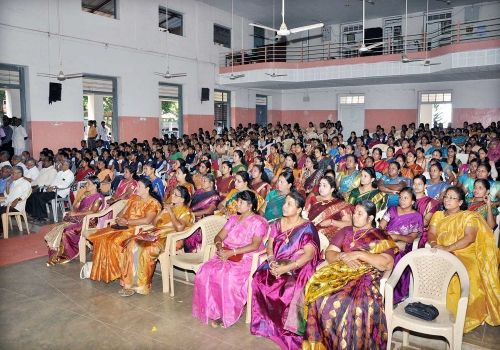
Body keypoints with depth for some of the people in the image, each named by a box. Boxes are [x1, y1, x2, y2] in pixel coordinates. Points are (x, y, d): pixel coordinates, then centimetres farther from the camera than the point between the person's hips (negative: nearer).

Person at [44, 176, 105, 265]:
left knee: (65, 231, -24)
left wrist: (76, 214, -17)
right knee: (58, 228, -13)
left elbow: (92, 212, -19)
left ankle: (62, 256, -8)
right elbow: (75, 207, 15)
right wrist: (81, 198, -2)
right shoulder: (86, 195, 17)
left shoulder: (99, 198, -8)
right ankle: (55, 255, -11)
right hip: (78, 218, 8)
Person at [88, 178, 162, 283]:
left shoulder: (153, 203, -7)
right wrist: (119, 218, -7)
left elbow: (147, 220, -22)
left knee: (113, 241, -27)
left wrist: (127, 222, -16)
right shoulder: (133, 197, 16)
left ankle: (114, 272, -9)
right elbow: (122, 212, 16)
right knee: (99, 237, -12)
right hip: (124, 227, 7)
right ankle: (101, 271, -4)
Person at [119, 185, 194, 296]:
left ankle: (139, 284, -16)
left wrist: (171, 212, -11)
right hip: (158, 233, 7)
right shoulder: (170, 207, 22)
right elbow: (155, 223, 20)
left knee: (144, 249, -29)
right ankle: (129, 281, -14)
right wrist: (163, 211, 5)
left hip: (170, 239, -7)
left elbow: (179, 228, -20)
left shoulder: (185, 211, -1)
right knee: (132, 244, -17)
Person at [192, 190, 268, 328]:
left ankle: (227, 314, -13)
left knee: (228, 277, -33)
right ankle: (213, 311, -11)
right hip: (226, 255, 6)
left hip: (246, 258, -5)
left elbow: (255, 245, -15)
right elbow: (219, 237, 13)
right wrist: (220, 247, -11)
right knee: (205, 272, -20)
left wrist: (232, 252, -21)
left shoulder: (259, 222, -2)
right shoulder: (233, 219, 18)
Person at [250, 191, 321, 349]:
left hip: (297, 268, -5)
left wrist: (285, 268, -25)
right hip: (277, 264, 5)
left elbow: (309, 254, -17)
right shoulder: (278, 224, 10)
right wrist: (272, 261, -12)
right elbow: (270, 246, 11)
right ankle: (267, 323, -5)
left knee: (290, 289, -33)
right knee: (260, 280, -22)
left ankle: (287, 329, -9)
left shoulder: (307, 228, -8)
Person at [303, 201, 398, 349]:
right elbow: (329, 253, 11)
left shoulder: (381, 237, 9)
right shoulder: (346, 231, 19)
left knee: (357, 304, -36)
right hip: (340, 272, 3)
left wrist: (359, 254, -11)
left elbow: (388, 264, -6)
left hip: (365, 276, -3)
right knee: (318, 296, -28)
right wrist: (343, 256, -10)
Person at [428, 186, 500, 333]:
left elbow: (470, 237, -10)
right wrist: (434, 244, -17)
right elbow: (431, 233, 7)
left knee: (460, 276, -32)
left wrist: (448, 248, -22)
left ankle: (457, 315, -17)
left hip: (464, 254, -3)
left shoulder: (469, 216, 5)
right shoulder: (438, 215, 19)